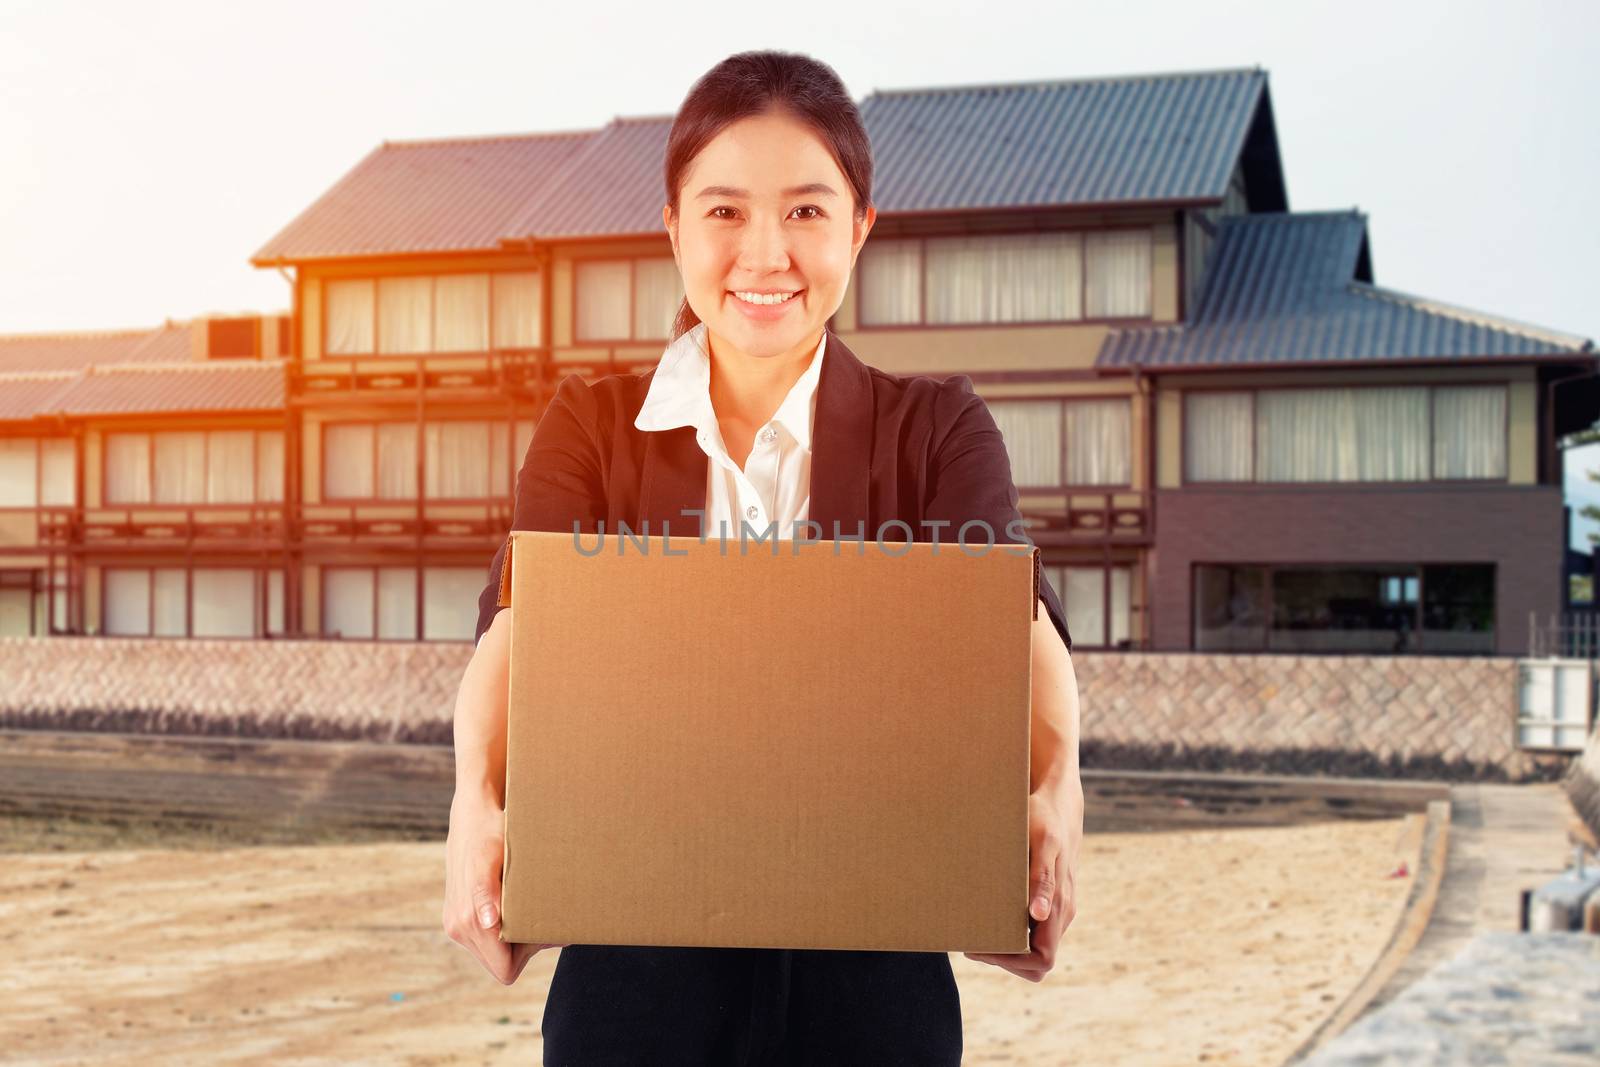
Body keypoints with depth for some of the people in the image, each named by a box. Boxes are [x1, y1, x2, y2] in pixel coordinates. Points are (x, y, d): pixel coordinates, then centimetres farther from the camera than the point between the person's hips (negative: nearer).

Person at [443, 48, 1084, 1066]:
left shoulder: (938, 427, 1)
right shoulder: (590, 426, 3)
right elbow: (523, 624, -13)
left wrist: (1054, 787, -36)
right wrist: (478, 802, -33)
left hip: (870, 968, 0)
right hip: (635, 967, 1)